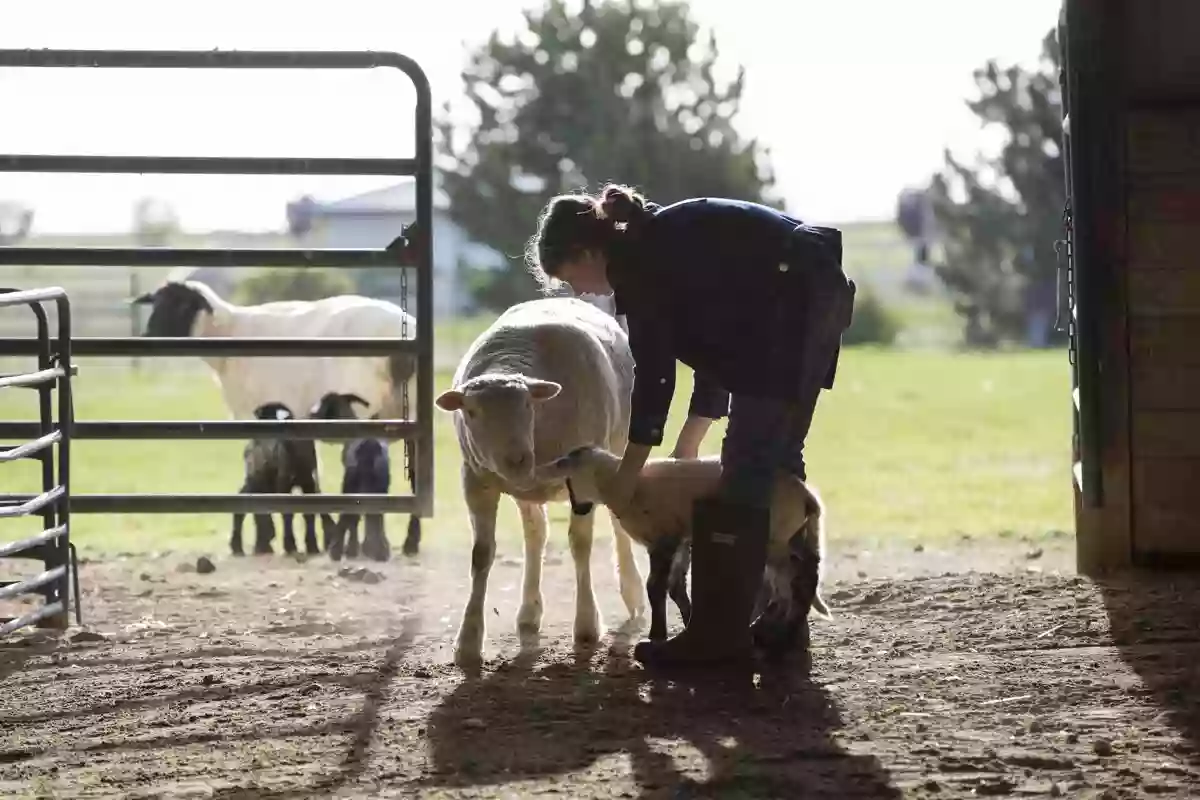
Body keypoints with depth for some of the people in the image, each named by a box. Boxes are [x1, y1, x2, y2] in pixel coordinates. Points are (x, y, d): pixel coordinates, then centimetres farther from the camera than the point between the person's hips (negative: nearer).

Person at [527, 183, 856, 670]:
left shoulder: (634, 260, -6)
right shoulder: (664, 239, 21)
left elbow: (653, 375, -8)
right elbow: (715, 346, 26)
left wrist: (626, 478, 0)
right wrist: (687, 447, 27)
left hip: (791, 298, -10)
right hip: (820, 292, 10)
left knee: (746, 467, -8)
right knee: (777, 458, 15)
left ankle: (720, 635, -8)